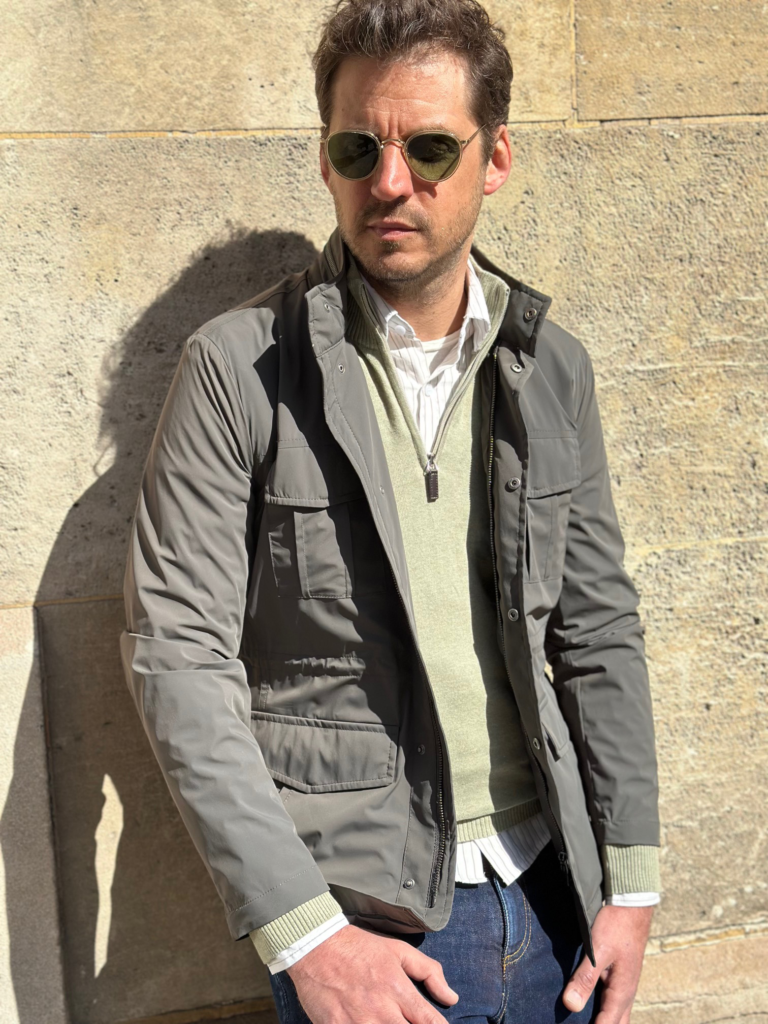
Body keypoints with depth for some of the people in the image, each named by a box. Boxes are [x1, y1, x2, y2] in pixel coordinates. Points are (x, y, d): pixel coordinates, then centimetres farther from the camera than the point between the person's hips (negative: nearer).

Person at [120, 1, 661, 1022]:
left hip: (551, 892, 5)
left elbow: (598, 627, 6)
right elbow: (177, 657, -13)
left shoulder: (552, 364, 2)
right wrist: (304, 934, -16)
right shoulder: (238, 369, -11)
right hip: (361, 916, -4)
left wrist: (630, 883, 4)